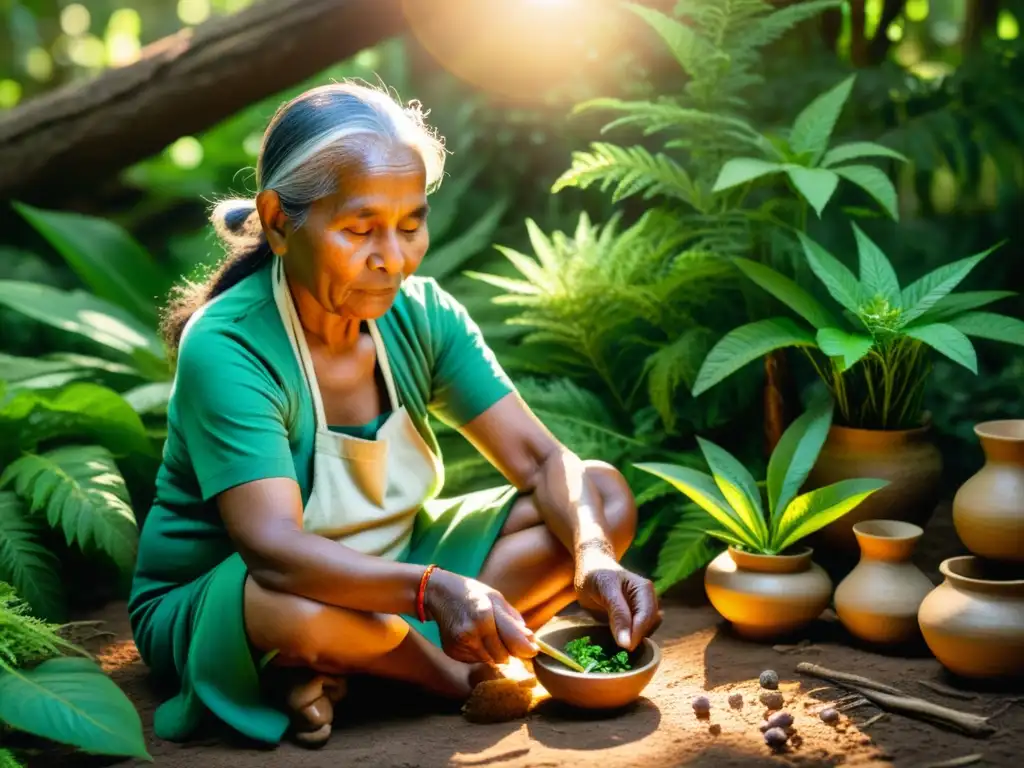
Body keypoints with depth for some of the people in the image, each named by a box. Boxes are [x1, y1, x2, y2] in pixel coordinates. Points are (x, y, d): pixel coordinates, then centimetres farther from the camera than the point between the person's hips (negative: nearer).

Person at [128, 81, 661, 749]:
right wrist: (433, 589, -52)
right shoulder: (225, 349, -25)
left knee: (605, 497, -7)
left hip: (389, 571, 7)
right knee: (297, 609, -44)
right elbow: (274, 549, -37)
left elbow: (539, 459, -10)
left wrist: (591, 555, -30)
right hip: (208, 610, -6)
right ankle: (465, 677, -12)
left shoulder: (421, 315, -7)